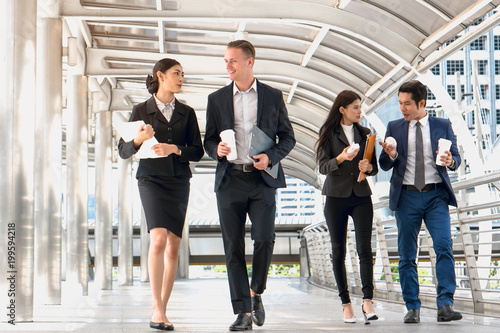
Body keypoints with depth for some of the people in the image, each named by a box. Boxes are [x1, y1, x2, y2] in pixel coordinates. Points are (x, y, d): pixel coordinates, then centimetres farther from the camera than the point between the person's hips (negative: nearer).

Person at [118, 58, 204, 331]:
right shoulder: (141, 111, 1)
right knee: (158, 240, -21)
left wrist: (174, 149, -13)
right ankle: (157, 309, -19)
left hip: (179, 182, 4)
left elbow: (197, 152, 5)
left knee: (173, 247, 2)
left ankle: (162, 310, 11)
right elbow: (123, 151, 1)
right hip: (151, 180, -3)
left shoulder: (186, 113, 8)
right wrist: (139, 139, -19)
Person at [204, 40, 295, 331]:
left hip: (262, 180, -1)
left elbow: (288, 137, 10)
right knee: (234, 248, -1)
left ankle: (256, 292, 14)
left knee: (264, 238, -14)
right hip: (230, 179, 2)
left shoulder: (273, 96, 8)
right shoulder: (217, 99, 11)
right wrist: (217, 150, -9)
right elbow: (209, 141, 14)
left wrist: (271, 156, -8)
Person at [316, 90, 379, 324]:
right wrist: (341, 159, -22)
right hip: (336, 197, -2)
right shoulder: (329, 134, 4)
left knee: (364, 248, -12)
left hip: (361, 196, 2)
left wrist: (368, 167, -8)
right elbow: (323, 166, -4)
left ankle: (367, 300, -20)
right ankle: (346, 303, 7)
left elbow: (374, 167, 15)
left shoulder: (364, 134, 14)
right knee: (339, 251, 1)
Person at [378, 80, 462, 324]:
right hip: (407, 196, 1)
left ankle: (445, 305, -15)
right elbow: (384, 165, 9)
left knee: (444, 247, -16)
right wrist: (391, 155, -13)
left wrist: (450, 161, -14)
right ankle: (412, 308, 9)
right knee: (406, 255, 1)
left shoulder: (442, 125, 9)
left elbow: (456, 158, 9)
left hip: (436, 196, -1)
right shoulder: (394, 128, 11)